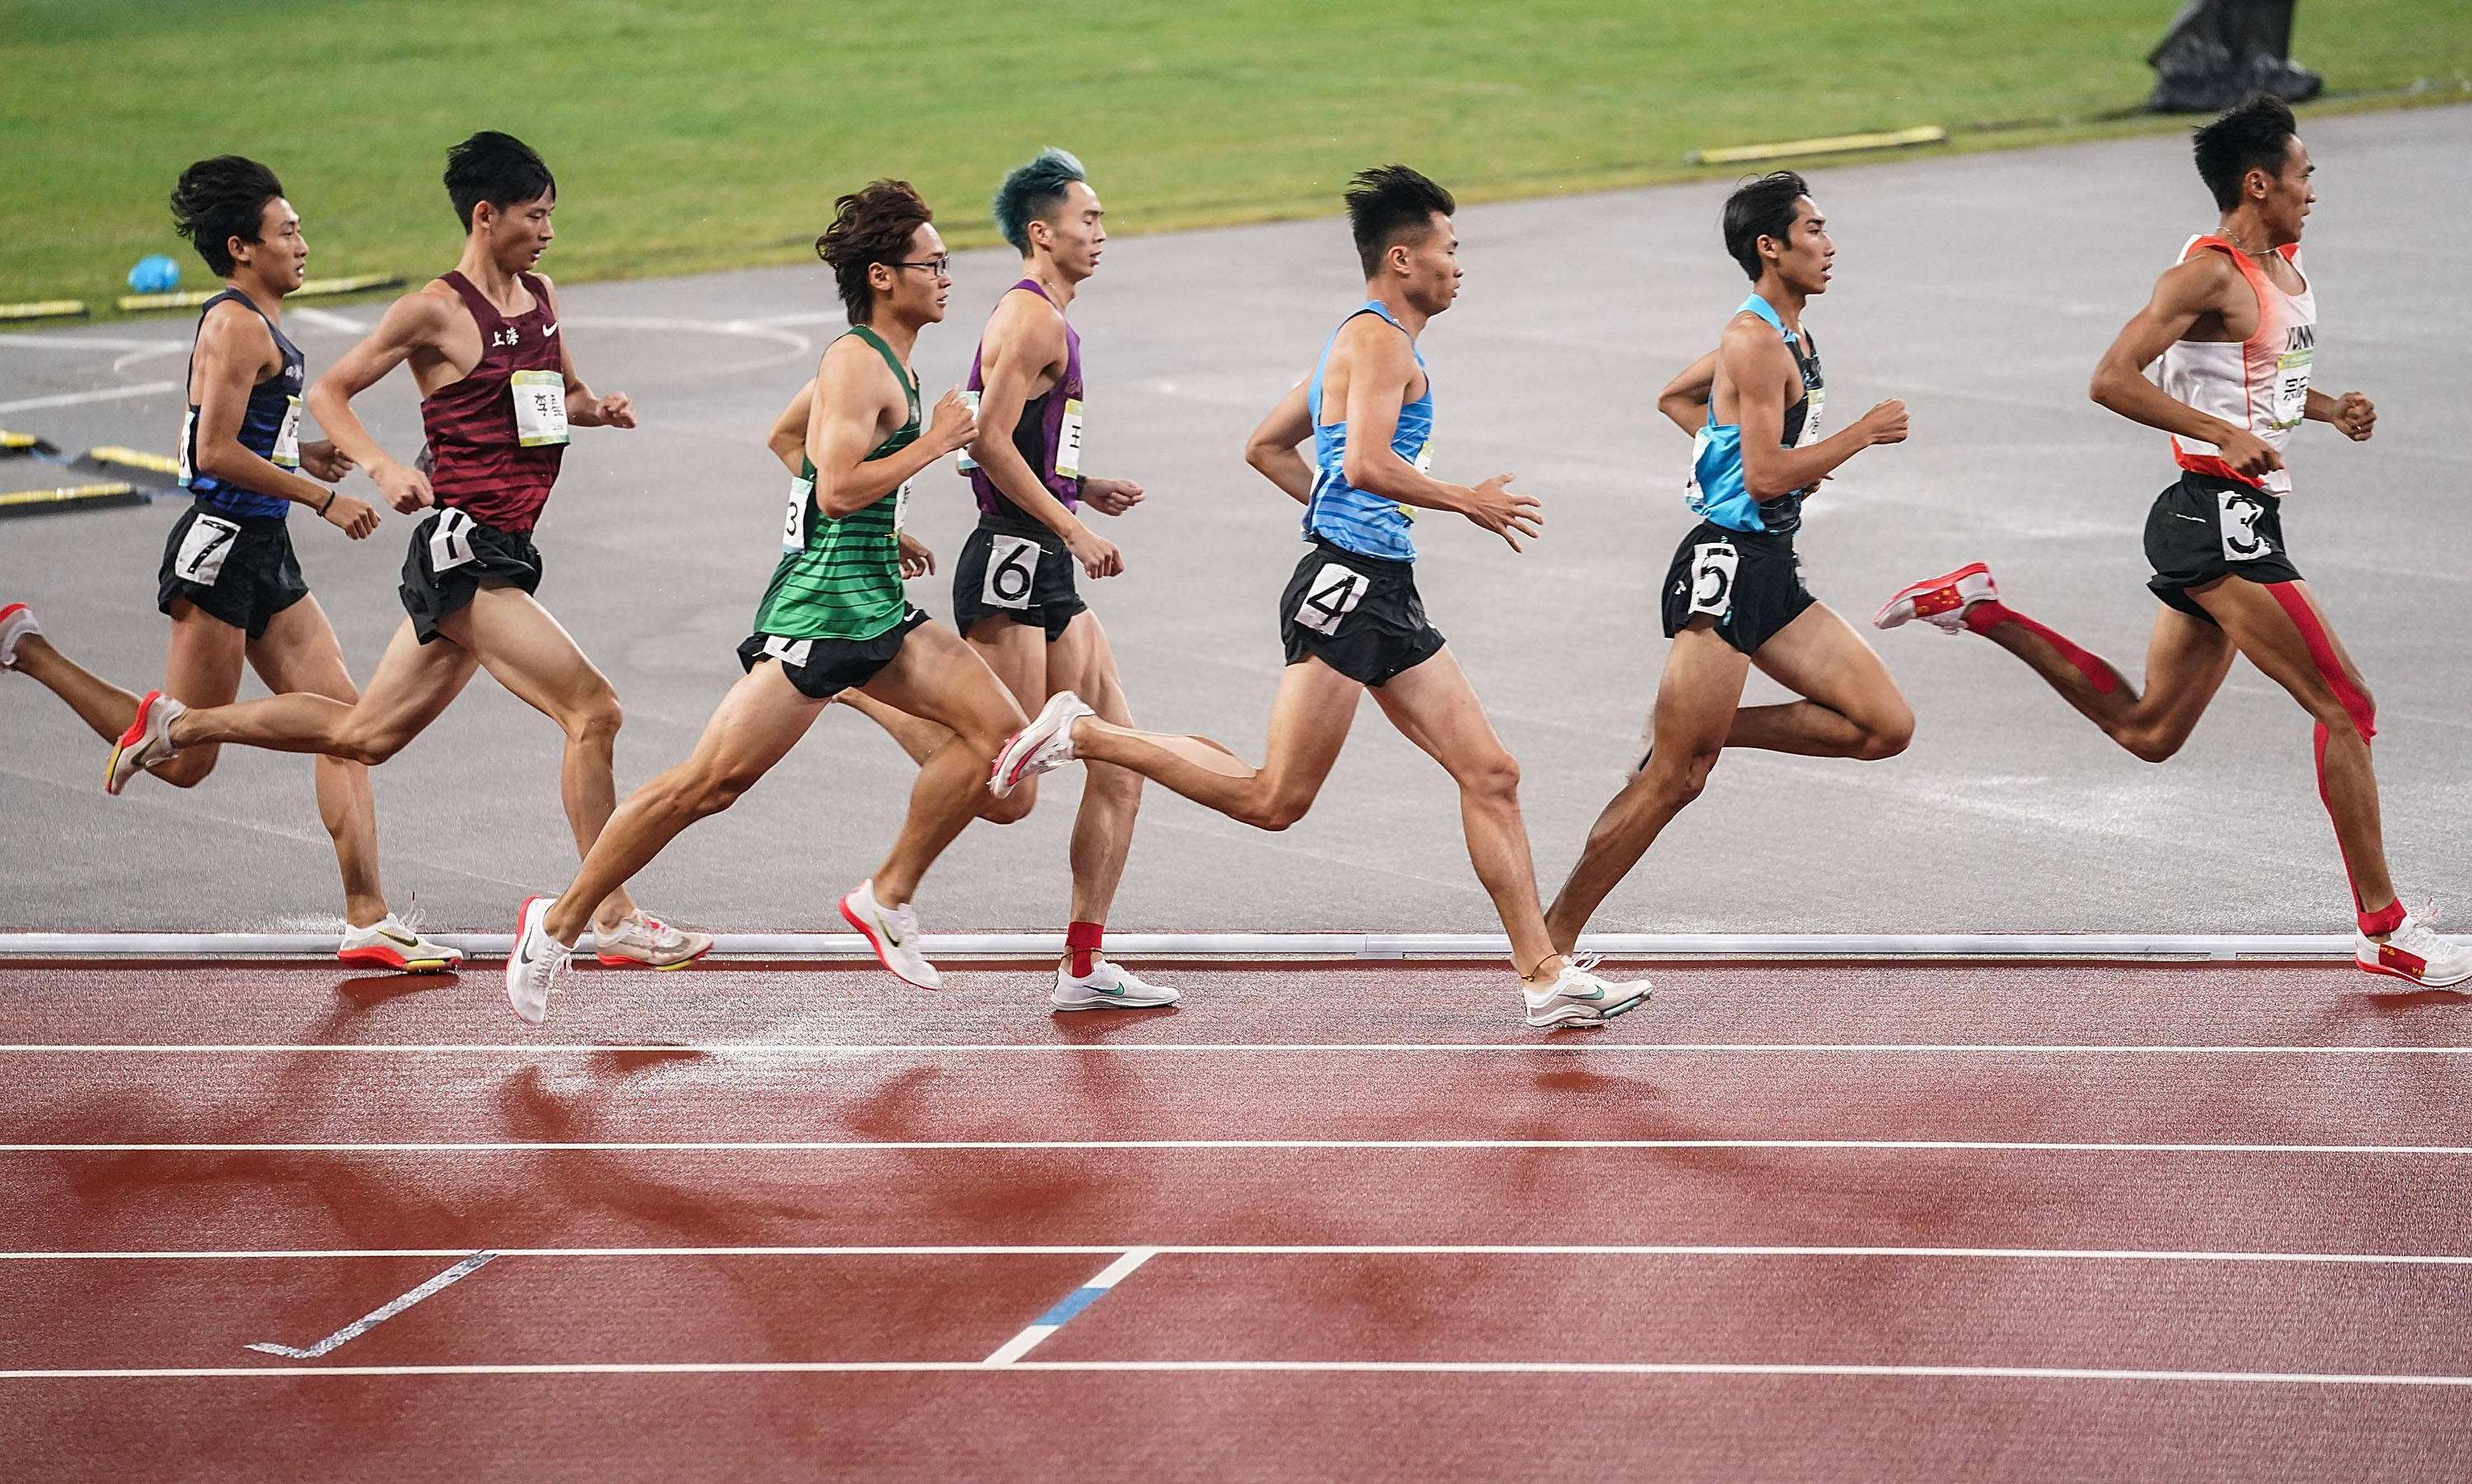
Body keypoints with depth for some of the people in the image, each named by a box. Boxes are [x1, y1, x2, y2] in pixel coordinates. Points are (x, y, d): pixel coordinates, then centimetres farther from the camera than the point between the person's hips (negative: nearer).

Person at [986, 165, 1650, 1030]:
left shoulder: (1365, 340, 21)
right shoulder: (1380, 339, -10)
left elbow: (1267, 447, 27)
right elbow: (1365, 464, -24)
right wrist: (1468, 502, -14)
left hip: (1384, 596, 11)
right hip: (1346, 589, -11)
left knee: (1490, 775, 5)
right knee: (1275, 800, -9)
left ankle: (1545, 976, 5)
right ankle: (1085, 734, 2)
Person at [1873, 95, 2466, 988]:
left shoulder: (2284, 268, 15)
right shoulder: (2209, 274, -14)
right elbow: (2112, 379, -21)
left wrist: (2330, 408, 11)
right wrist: (2225, 433, -27)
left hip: (2236, 523, 10)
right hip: (2218, 516, -10)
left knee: (2147, 731, 14)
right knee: (2347, 706, -9)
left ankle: (1982, 611, 18)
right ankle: (2383, 930, -4)